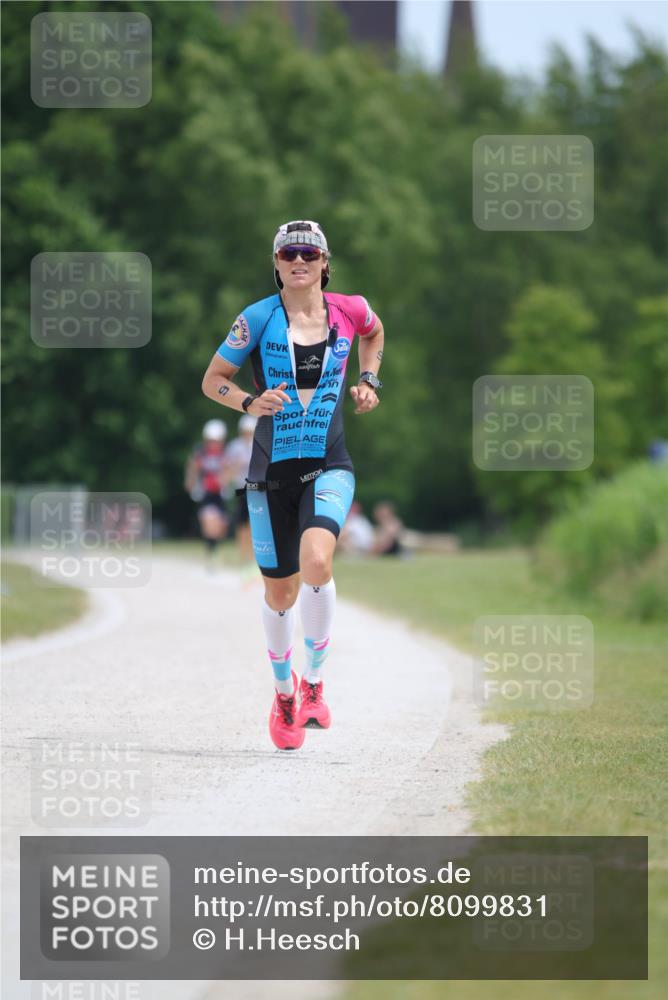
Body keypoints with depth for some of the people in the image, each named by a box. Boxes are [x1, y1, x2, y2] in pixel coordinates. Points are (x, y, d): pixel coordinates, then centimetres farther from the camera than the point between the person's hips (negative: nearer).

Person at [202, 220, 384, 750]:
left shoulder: (349, 310, 1)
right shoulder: (259, 318, -5)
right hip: (272, 470, 0)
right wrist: (250, 403, -15)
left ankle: (314, 681, -9)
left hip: (329, 465, 0)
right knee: (280, 591, 8)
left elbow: (374, 332, 26)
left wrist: (368, 379, 12)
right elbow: (212, 380, 3)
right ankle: (284, 693, 34)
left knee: (316, 562, -27)